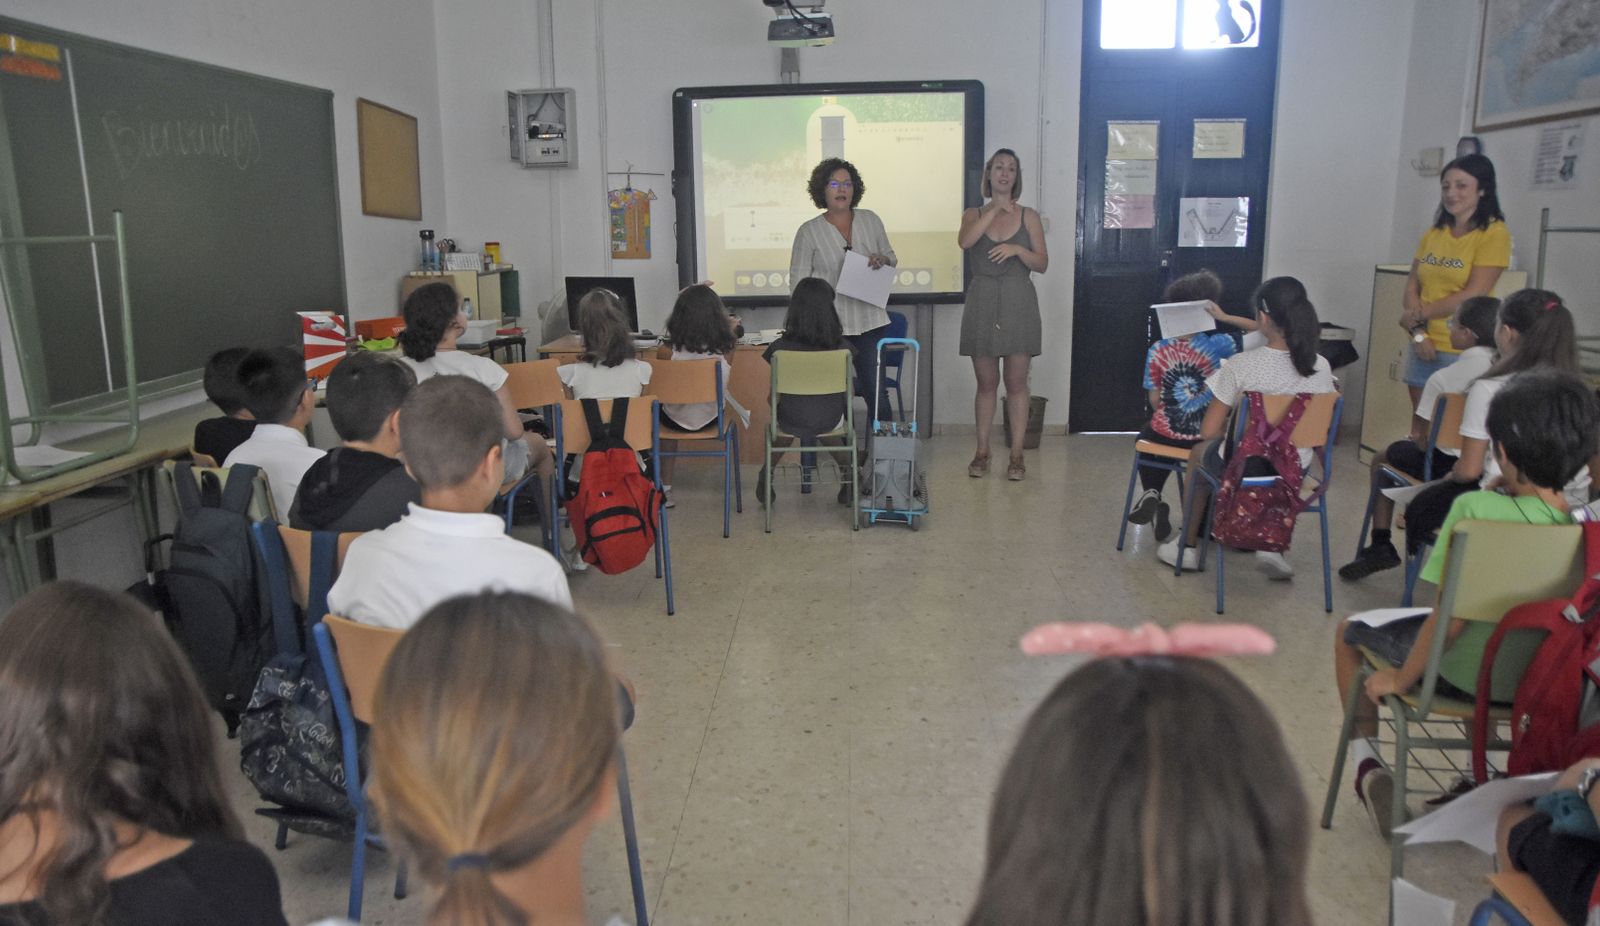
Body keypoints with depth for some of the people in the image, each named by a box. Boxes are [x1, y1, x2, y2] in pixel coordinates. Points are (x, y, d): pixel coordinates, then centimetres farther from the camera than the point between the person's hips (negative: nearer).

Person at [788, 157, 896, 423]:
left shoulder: (871, 220, 7)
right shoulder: (809, 231, -1)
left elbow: (892, 258, 18)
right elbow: (798, 281, -1)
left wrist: (883, 259, -7)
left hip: (871, 322, 2)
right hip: (830, 326, -2)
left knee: (876, 391, 1)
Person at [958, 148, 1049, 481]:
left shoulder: (1029, 216, 7)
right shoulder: (974, 215, 8)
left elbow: (1042, 263, 4)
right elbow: (964, 241, -14)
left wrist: (1017, 249, -13)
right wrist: (994, 209, -18)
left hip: (1018, 303, 0)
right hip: (982, 301, 1)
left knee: (1016, 382, 1)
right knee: (986, 383, 5)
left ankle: (1016, 455, 7)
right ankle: (982, 452, 14)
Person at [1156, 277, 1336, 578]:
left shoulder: (1241, 365, -23)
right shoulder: (1321, 367, -11)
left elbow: (1208, 431, -17)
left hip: (1244, 466, -4)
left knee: (1199, 453, 31)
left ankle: (1188, 547, 43)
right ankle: (1271, 546, 30)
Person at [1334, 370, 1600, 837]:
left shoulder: (1477, 509, -30)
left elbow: (1450, 617, -26)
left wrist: (1400, 679, -13)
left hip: (1464, 673, -5)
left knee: (1350, 630, 19)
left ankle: (1367, 761, 20)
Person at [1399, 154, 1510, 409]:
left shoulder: (1494, 233, -7)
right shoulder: (1432, 235, 10)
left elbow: (1473, 296, -14)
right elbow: (1412, 286, 6)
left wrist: (1418, 314, -7)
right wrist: (1418, 331, -8)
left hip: (1463, 351, -5)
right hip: (1423, 347, 5)